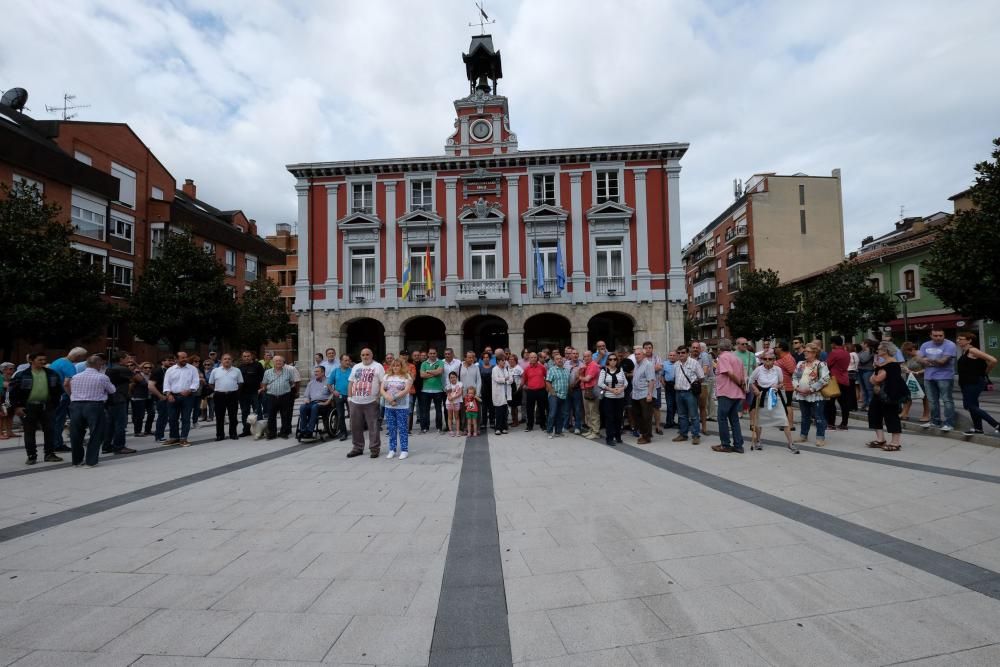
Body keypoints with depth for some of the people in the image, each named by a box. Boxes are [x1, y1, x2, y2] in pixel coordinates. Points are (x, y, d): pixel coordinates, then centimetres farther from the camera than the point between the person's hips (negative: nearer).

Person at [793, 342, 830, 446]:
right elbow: (794, 377, 13)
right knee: (805, 417, 17)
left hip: (815, 395, -6)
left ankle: (820, 438, 8)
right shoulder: (800, 364, 12)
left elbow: (824, 379, -17)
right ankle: (803, 436, 26)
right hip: (801, 395, 6)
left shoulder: (821, 365, -8)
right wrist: (797, 387, -5)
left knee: (819, 417, 0)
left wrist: (811, 389, -18)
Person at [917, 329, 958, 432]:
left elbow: (943, 361, -17)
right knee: (932, 401, 12)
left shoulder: (950, 345, -9)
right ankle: (935, 421, 22)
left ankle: (949, 423, -2)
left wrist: (928, 360, -7)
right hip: (929, 377, 6)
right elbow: (919, 358, 2)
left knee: (947, 400, -5)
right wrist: (935, 362, -9)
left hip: (945, 377, -6)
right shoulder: (925, 345, 9)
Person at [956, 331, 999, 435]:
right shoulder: (964, 352, 11)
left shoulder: (973, 350, -15)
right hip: (966, 383, 9)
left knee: (970, 406, -9)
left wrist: (985, 372, -8)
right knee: (972, 405, 13)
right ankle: (978, 427, 22)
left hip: (975, 383, -9)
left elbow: (993, 360, -21)